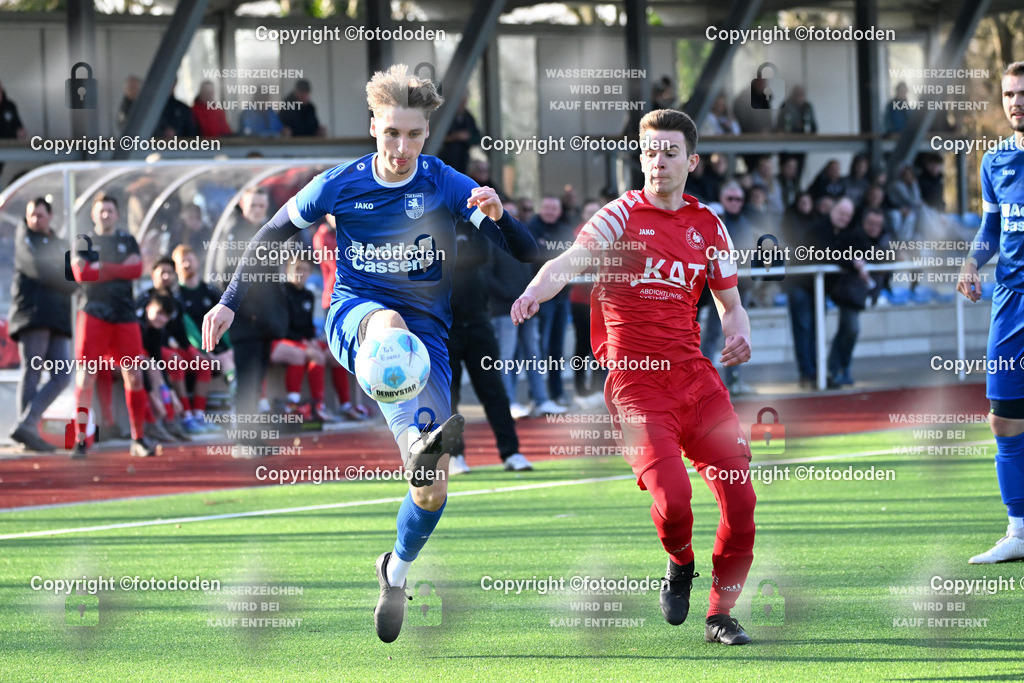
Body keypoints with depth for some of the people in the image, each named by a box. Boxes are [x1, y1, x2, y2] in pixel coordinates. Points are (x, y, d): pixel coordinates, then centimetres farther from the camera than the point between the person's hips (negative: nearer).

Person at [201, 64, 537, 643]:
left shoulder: (447, 185, -5)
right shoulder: (340, 186, -2)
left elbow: (528, 253, -10)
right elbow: (273, 235, 13)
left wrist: (498, 215, -31)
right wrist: (231, 303, 8)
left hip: (426, 334, 1)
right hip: (354, 315, -1)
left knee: (433, 487, -8)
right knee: (389, 323, -42)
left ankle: (398, 572, 25)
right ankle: (419, 443, -70)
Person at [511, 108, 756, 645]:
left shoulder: (708, 226, 13)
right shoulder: (621, 216, 0)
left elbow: (730, 303, 22)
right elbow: (571, 260, -17)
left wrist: (738, 334, -1)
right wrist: (535, 291, -39)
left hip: (693, 375, 4)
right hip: (635, 383, -4)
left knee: (739, 496, -5)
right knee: (671, 495, -22)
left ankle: (721, 614, 12)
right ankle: (680, 563, 12)